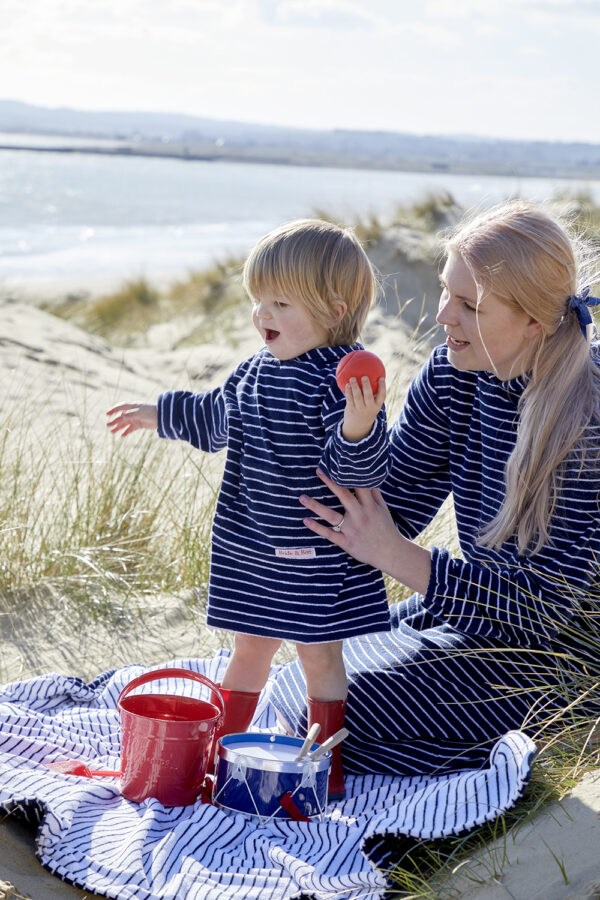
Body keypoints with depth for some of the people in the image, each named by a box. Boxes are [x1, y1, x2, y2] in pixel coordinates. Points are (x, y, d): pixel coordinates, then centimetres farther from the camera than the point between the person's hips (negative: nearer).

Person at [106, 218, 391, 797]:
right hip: (250, 549, 7)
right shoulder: (256, 371, 4)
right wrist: (161, 414, 33)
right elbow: (215, 419, 24)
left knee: (320, 657, 7)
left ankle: (326, 767, 24)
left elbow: (359, 470, -26)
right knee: (249, 648, 20)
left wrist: (358, 428, -46)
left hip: (319, 554, -7)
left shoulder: (347, 380, -20)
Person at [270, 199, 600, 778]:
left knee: (335, 715, -15)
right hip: (469, 610, 8)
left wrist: (395, 555, -35)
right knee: (297, 691, 9)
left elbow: (548, 601, -28)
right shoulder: (455, 370, -7)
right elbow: (391, 499, -1)